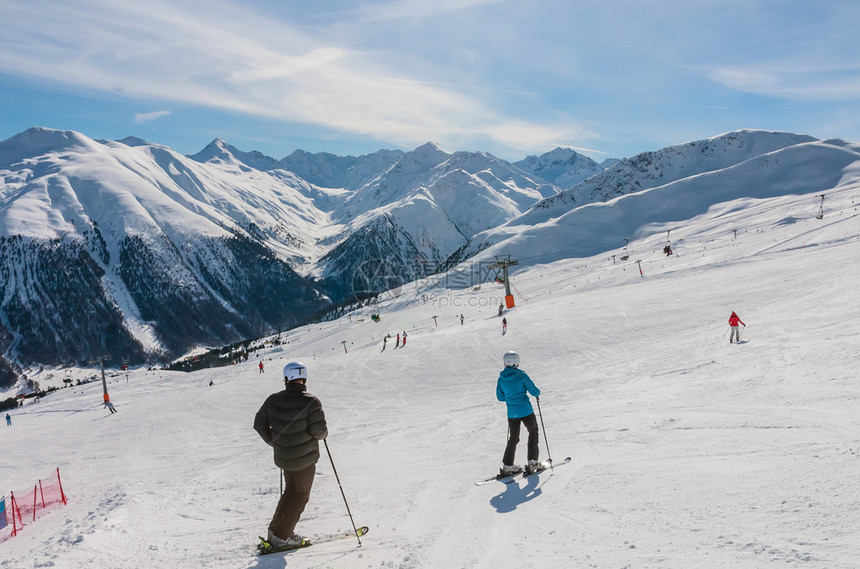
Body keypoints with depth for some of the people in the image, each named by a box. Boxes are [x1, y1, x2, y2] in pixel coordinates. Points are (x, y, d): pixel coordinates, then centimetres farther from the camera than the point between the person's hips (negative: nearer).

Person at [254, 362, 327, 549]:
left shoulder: (273, 400, -5)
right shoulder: (311, 402, -20)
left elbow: (259, 424, 4)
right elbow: (319, 431, -23)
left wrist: (273, 442, 18)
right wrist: (323, 434, 1)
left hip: (283, 457, 5)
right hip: (305, 458, -5)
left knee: (290, 490, 25)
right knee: (301, 496, 11)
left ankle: (275, 529, 26)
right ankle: (281, 535, 11)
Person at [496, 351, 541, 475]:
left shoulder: (501, 378, 1)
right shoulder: (521, 375, -12)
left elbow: (500, 397, 9)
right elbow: (533, 390, -7)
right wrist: (538, 392, 16)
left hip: (512, 413, 4)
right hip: (526, 411, -4)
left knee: (513, 438, 17)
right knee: (533, 432, 19)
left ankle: (507, 465, 14)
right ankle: (532, 462, 17)